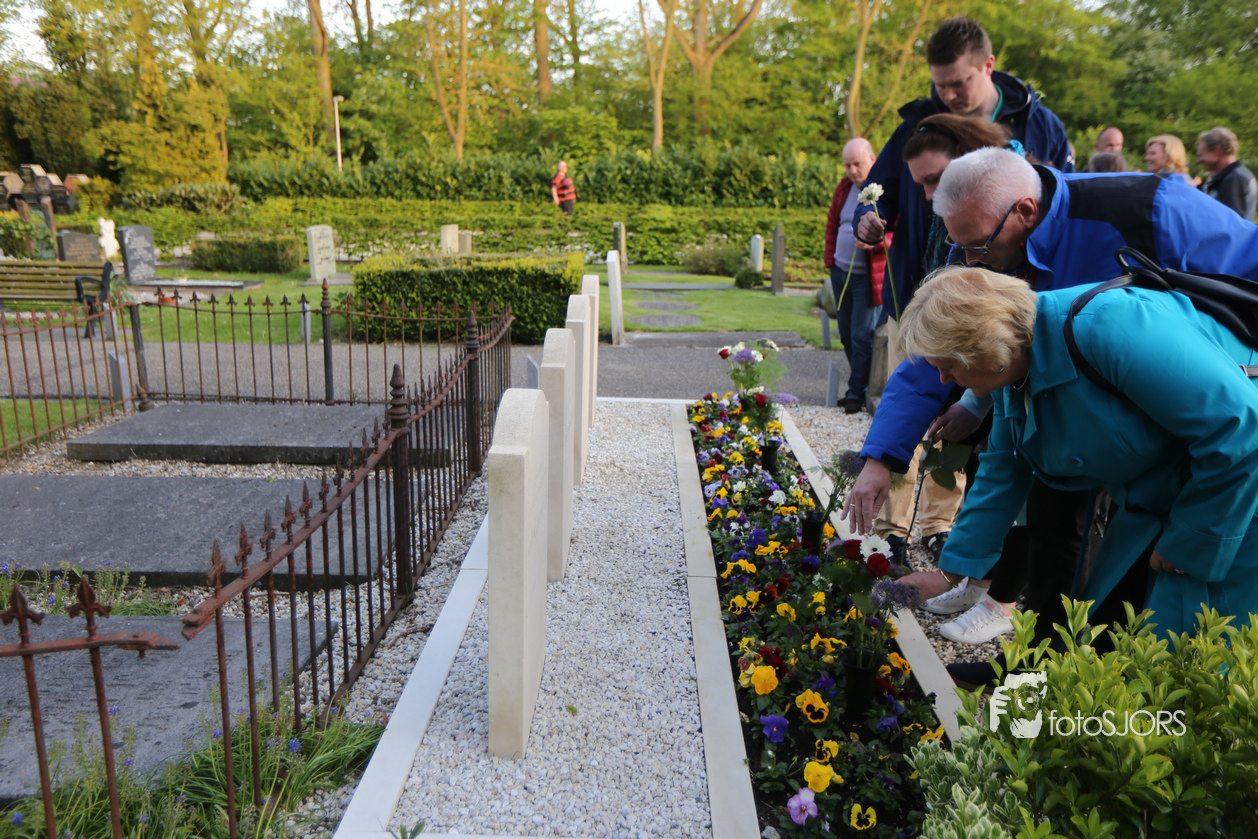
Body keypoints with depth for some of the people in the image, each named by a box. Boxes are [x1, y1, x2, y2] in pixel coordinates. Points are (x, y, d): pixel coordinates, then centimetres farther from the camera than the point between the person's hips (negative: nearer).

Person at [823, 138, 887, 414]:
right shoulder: (845, 186, 8)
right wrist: (830, 257, 14)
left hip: (868, 277, -7)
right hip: (841, 272, 7)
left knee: (861, 336, -5)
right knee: (846, 334, 13)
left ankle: (856, 392, 6)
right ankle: (863, 384, 28)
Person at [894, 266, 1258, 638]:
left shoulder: (1104, 326, -30)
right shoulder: (1012, 374, -1)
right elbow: (1002, 477, 10)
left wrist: (1184, 549, -18)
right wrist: (949, 572, 11)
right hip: (1153, 507, 8)